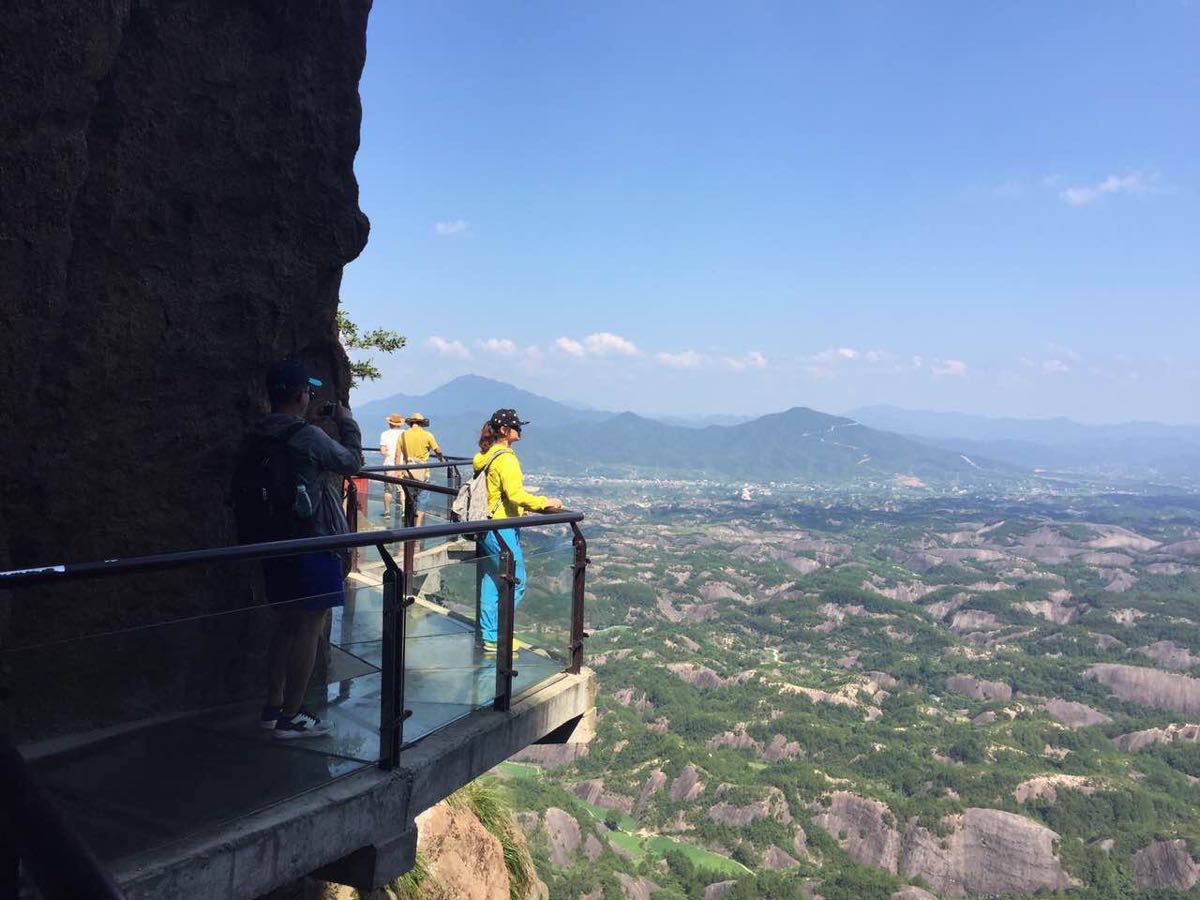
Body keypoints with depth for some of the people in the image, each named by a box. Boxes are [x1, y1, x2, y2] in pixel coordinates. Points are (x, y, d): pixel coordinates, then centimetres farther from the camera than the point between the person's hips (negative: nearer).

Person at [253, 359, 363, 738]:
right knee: (309, 629, 0)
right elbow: (352, 462, -5)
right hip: (313, 545, -8)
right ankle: (290, 717, 5)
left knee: (285, 624, 18)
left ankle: (273, 707, 25)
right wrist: (347, 423, 11)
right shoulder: (308, 436, -17)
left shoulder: (259, 437, 6)